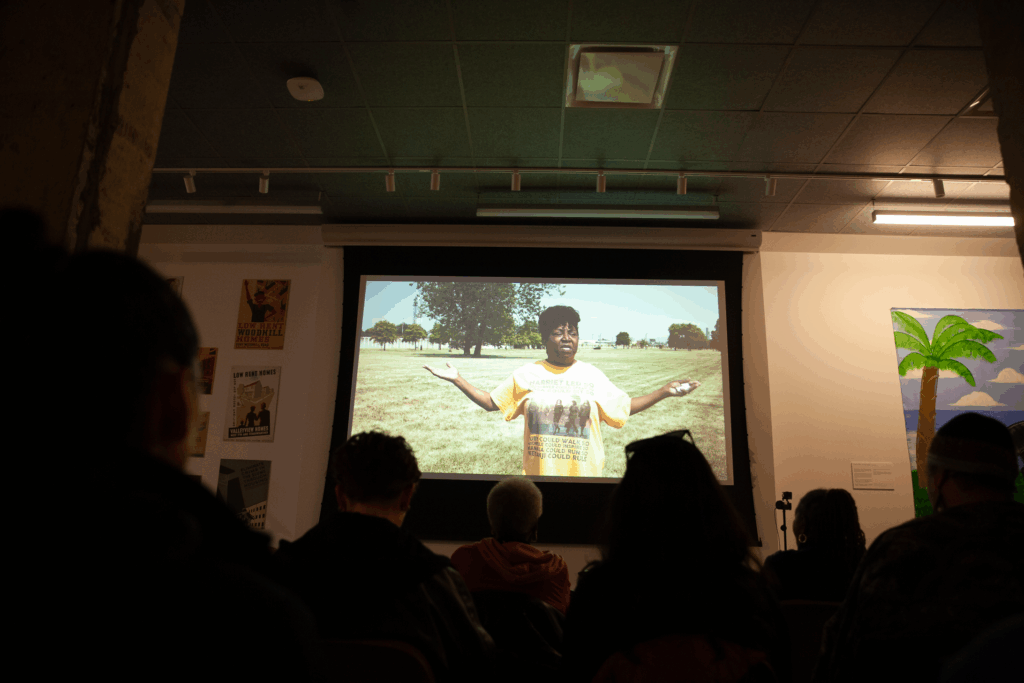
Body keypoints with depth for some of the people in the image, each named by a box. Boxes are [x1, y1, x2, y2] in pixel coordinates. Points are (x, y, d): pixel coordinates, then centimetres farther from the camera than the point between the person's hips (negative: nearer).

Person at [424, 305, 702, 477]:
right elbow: (491, 402, 8)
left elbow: (625, 407, 10)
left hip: (584, 474, 0)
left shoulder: (593, 375, 4)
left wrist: (665, 391, 2)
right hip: (538, 471, 0)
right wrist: (457, 379, 0)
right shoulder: (525, 374, 2)